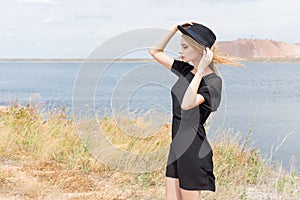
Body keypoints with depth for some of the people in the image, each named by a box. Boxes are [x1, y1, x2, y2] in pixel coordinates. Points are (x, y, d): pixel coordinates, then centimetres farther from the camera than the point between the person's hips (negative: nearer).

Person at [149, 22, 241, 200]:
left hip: (193, 149, -8)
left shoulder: (213, 81, -15)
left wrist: (200, 71, -26)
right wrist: (174, 30, 4)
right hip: (177, 147, 8)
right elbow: (155, 52, 16)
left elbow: (186, 104, -30)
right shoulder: (186, 70, 8)